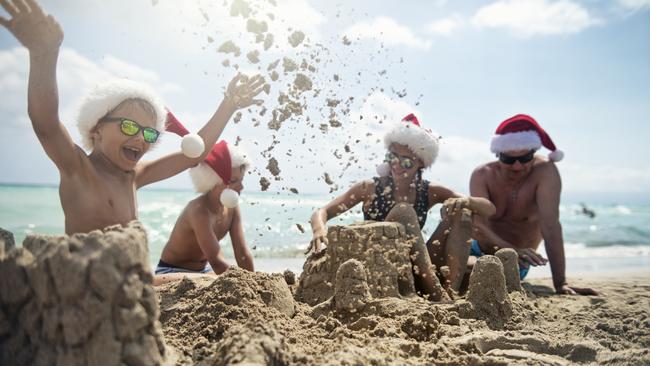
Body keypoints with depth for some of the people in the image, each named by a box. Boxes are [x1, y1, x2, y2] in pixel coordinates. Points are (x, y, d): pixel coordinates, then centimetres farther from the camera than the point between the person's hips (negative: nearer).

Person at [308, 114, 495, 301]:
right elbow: (321, 212, -6)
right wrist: (319, 228, -29)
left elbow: (489, 209, 2)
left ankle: (451, 291, -26)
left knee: (459, 211, -9)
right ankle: (436, 293, -36)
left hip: (418, 272, 3)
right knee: (403, 211, -25)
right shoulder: (369, 188, 0)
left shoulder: (430, 193, 5)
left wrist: (465, 201, -20)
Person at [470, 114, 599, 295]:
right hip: (479, 251, 4)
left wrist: (560, 283, -37)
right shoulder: (482, 175, -16)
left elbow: (550, 226, -31)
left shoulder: (545, 171, -23)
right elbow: (478, 226, -28)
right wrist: (512, 250, -47)